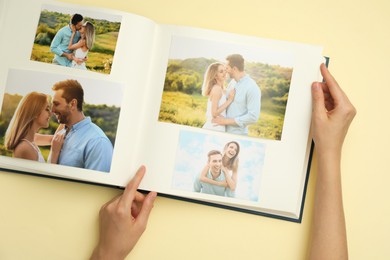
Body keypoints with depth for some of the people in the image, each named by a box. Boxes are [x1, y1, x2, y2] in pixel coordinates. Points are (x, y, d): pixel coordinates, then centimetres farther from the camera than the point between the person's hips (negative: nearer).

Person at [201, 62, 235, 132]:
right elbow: (214, 112, -19)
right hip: (214, 128, -9)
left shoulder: (221, 88, 13)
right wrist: (229, 100, -15)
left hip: (215, 128, 9)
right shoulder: (217, 88, -14)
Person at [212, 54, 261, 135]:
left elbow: (253, 117, -20)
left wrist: (226, 121, -17)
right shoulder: (232, 82, 7)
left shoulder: (252, 88, -15)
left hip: (238, 135, -6)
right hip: (224, 132, 6)